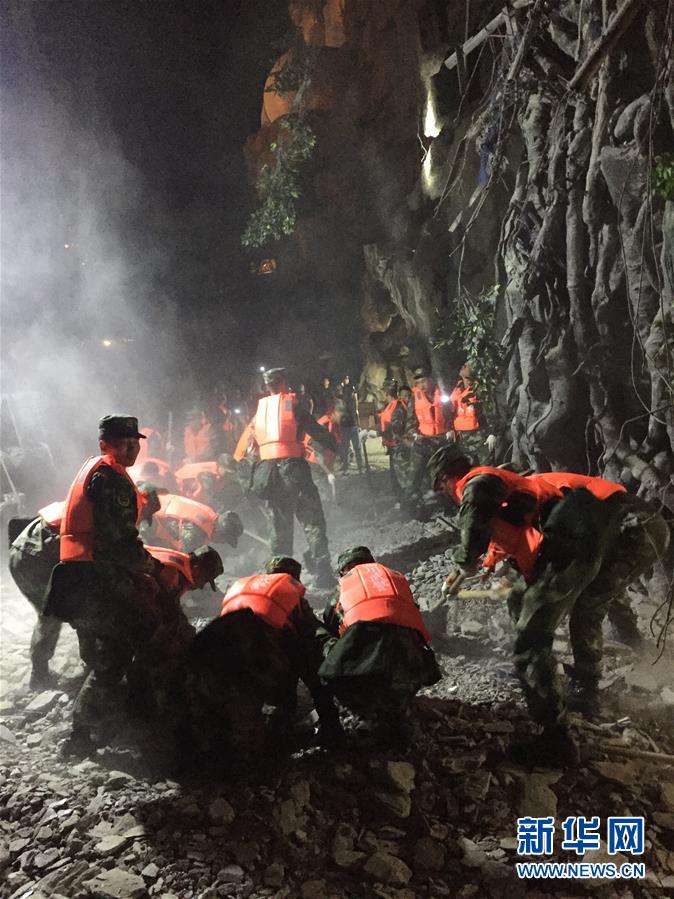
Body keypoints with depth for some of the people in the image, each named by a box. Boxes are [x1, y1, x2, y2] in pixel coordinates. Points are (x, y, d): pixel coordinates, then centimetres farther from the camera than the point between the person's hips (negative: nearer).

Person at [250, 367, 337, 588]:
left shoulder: (259, 409, 15)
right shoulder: (292, 405, -2)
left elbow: (255, 441, 19)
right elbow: (317, 432, -2)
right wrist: (336, 446, 12)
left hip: (267, 468, 6)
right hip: (292, 466, -6)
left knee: (280, 525, 15)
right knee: (312, 522, -4)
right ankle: (323, 575, -10)